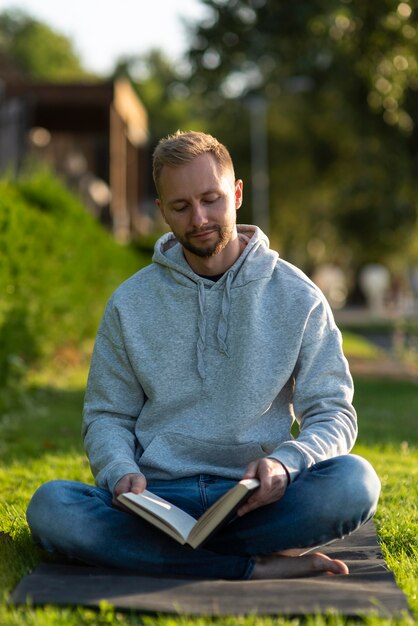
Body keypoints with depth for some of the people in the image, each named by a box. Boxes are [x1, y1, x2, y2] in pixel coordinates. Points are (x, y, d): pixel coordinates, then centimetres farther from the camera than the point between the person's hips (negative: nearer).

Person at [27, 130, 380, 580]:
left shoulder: (298, 297, 6)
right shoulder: (130, 303, 9)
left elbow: (333, 413, 4)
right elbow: (107, 415, 11)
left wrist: (285, 462, -18)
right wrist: (121, 472, -12)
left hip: (253, 498, -1)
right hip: (156, 497, 1)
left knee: (354, 481, -30)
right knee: (50, 506, -29)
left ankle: (159, 552, -22)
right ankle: (256, 566, -26)